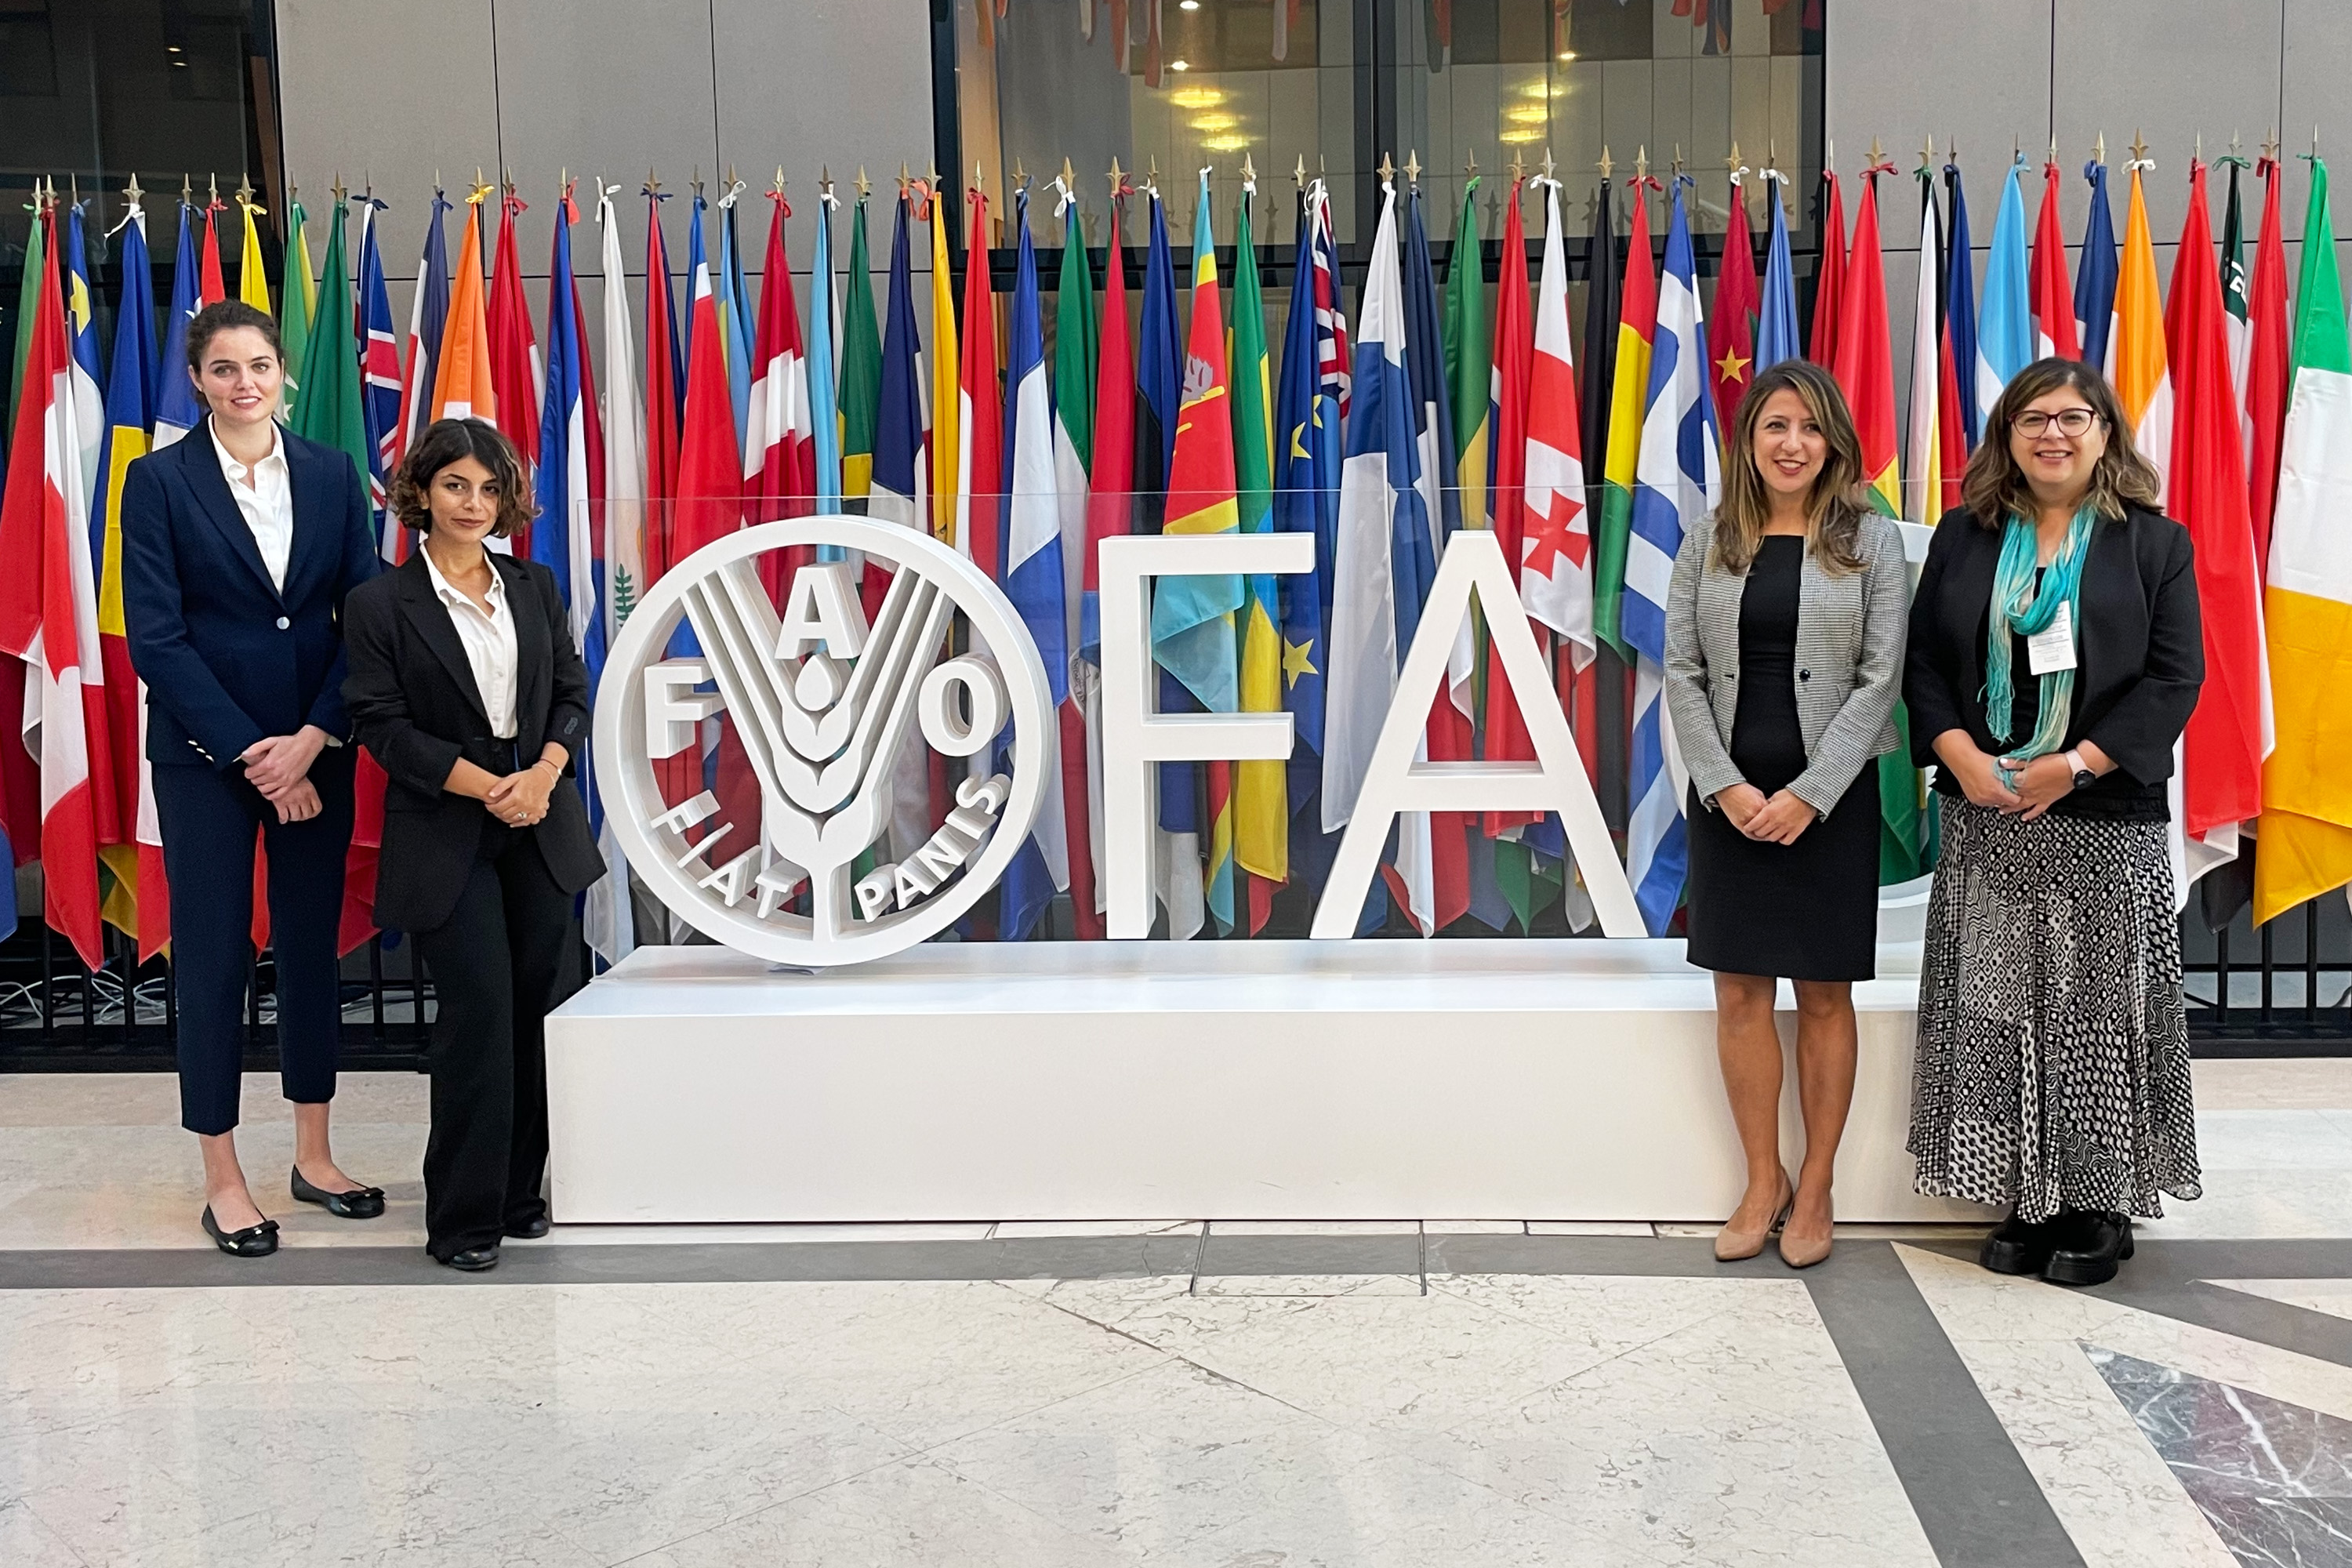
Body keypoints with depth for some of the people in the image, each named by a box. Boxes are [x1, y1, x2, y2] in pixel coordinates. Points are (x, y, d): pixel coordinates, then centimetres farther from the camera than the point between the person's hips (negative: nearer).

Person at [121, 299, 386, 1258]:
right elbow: (155, 637, -8)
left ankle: (314, 1157, 23)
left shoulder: (333, 475, 4)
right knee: (213, 956, 3)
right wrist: (249, 751, -13)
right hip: (203, 751, -3)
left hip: (315, 746, 3)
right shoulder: (159, 481, -3)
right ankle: (223, 1181, 14)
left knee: (312, 947, 10)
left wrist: (312, 738, -11)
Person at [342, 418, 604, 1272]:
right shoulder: (381, 603, -3)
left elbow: (573, 691, 8)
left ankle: (520, 1192, 20)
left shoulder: (535, 586, 10)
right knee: (480, 1010, -9)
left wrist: (543, 773, -10)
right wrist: (486, 786, -15)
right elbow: (383, 725, -8)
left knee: (533, 1007, 7)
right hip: (446, 840, -4)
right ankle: (463, 1216, 3)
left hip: (541, 830, 4)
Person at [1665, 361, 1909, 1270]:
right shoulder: (1707, 544, 5)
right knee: (1740, 993, 5)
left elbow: (1878, 678, -5)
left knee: (1824, 994, 6)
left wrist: (1808, 794, -13)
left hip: (1831, 798, -2)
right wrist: (1727, 787, -10)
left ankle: (1816, 1191, 17)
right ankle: (1763, 1183, 18)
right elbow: (1682, 673, 2)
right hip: (1729, 796, 2)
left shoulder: (1870, 541, -1)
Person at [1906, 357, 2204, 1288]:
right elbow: (1924, 660, 6)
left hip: (2106, 820, -2)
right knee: (1995, 1009, 4)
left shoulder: (2154, 544, 2)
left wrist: (2077, 764, -15)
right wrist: (1960, 754, -10)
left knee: (2097, 1011, 1)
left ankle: (2099, 1208, 14)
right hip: (1985, 817, 3)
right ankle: (2023, 1202, 15)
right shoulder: (1965, 537, 9)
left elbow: (2174, 677, -5)